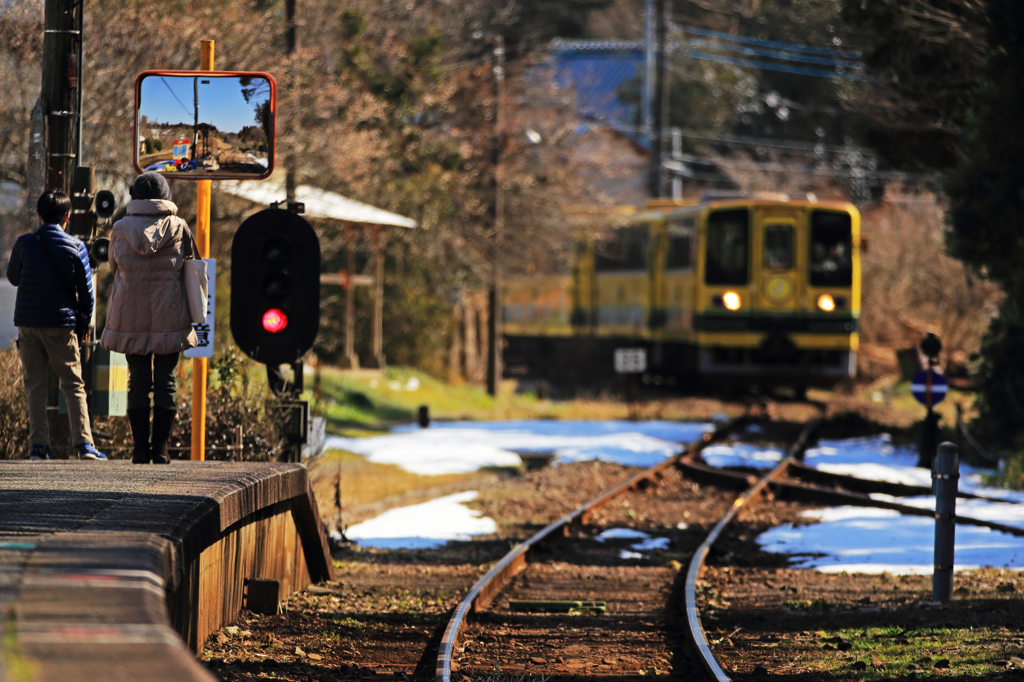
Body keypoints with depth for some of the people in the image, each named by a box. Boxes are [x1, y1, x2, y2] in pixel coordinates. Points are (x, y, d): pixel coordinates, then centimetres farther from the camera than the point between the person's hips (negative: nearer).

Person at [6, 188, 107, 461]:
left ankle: (38, 444, 0)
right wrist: (84, 325, 13)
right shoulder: (76, 247, -3)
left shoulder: (24, 244, -2)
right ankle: (83, 442, -5)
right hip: (61, 323, -1)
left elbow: (13, 277, 14)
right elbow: (86, 290, 2)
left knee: (35, 385, 7)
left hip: (28, 322, 1)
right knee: (73, 385, 4)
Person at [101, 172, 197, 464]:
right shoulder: (178, 227, -3)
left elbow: (113, 265, 13)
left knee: (138, 381, 4)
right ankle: (161, 448, 3)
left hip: (130, 316, 1)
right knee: (166, 381, 5)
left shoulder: (121, 229, -1)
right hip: (169, 317, -1)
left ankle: (140, 449, 3)